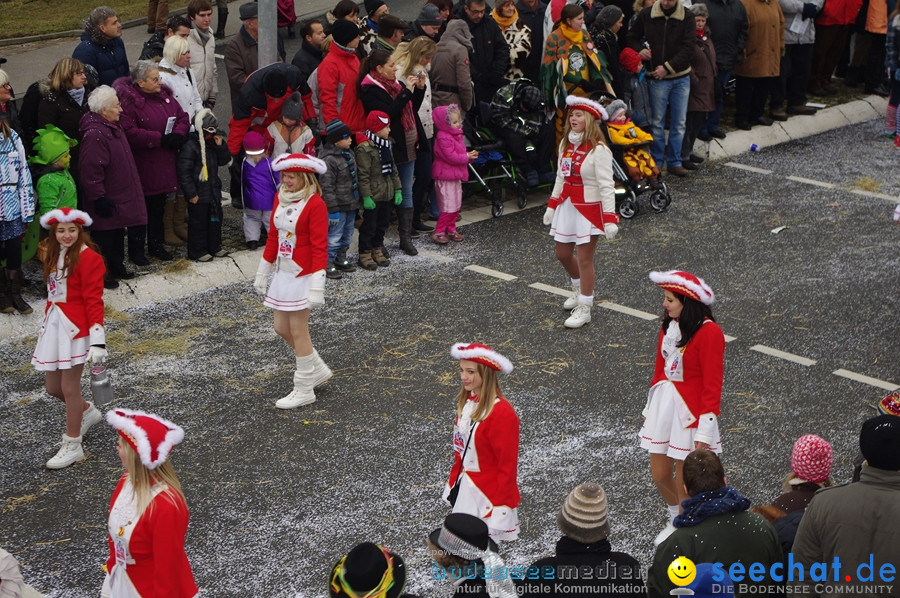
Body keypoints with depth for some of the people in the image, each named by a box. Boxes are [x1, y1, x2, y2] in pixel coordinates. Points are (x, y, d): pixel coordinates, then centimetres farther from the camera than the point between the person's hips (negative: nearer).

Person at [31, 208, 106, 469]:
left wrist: (98, 339, -20)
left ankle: (72, 447, 12)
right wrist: (46, 323, 17)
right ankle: (88, 411, 41)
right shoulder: (53, 254, 11)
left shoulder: (88, 258, -12)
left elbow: (93, 300, -16)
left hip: (76, 327, -8)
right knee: (53, 387, 13)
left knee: (69, 387, -1)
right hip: (53, 324, 8)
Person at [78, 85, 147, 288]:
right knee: (104, 236, 2)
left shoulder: (112, 127, 8)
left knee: (117, 234, 20)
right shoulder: (94, 134, -25)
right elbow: (91, 170, -26)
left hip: (120, 194, 10)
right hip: (106, 201, -10)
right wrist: (99, 197, -24)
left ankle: (117, 268, 33)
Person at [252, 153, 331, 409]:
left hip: (303, 275, -8)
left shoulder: (315, 204, -16)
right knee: (282, 328, 13)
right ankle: (319, 370, 32)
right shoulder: (280, 198, 6)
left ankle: (304, 390, 13)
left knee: (298, 330, 0)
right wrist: (262, 271, 16)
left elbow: (319, 247, -17)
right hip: (283, 273, 8)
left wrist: (317, 286, -22)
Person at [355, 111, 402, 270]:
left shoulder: (386, 145, 10)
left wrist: (397, 189, 11)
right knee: (369, 225, 0)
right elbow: (363, 175, -18)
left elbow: (393, 169, 15)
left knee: (383, 223, 16)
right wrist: (366, 196, -20)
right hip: (373, 196, -8)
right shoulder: (364, 148, -17)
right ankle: (365, 254, 11)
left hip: (387, 195, 8)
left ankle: (377, 250, 29)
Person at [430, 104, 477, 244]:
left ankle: (451, 229, 25)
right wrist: (467, 157, -15)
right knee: (449, 207, -8)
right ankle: (438, 232, 1)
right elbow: (451, 156, -23)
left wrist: (470, 155, 1)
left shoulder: (456, 135, 12)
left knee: (457, 205, 14)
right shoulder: (443, 138, -19)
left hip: (456, 176, 10)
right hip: (445, 177, -10)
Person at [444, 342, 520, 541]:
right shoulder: (466, 402, 4)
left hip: (488, 492, -8)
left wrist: (501, 506, -16)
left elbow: (507, 464, -17)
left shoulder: (502, 413, -21)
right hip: (464, 487, 8)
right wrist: (454, 482, 16)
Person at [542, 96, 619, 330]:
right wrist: (551, 205, 17)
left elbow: (606, 185, -20)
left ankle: (584, 307, 10)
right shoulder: (565, 145, 6)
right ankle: (578, 288, 43)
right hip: (567, 206, 7)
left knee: (584, 259, -2)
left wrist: (610, 218, -24)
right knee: (563, 254, 16)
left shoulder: (598, 150, -17)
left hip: (589, 208, -7)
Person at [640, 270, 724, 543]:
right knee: (659, 474, 14)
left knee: (685, 482, 2)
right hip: (663, 402, 7)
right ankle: (676, 521, 40)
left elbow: (712, 384, -16)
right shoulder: (669, 325, 5)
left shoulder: (708, 332, -18)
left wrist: (705, 430, -16)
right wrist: (650, 408, 19)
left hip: (690, 408, -7)